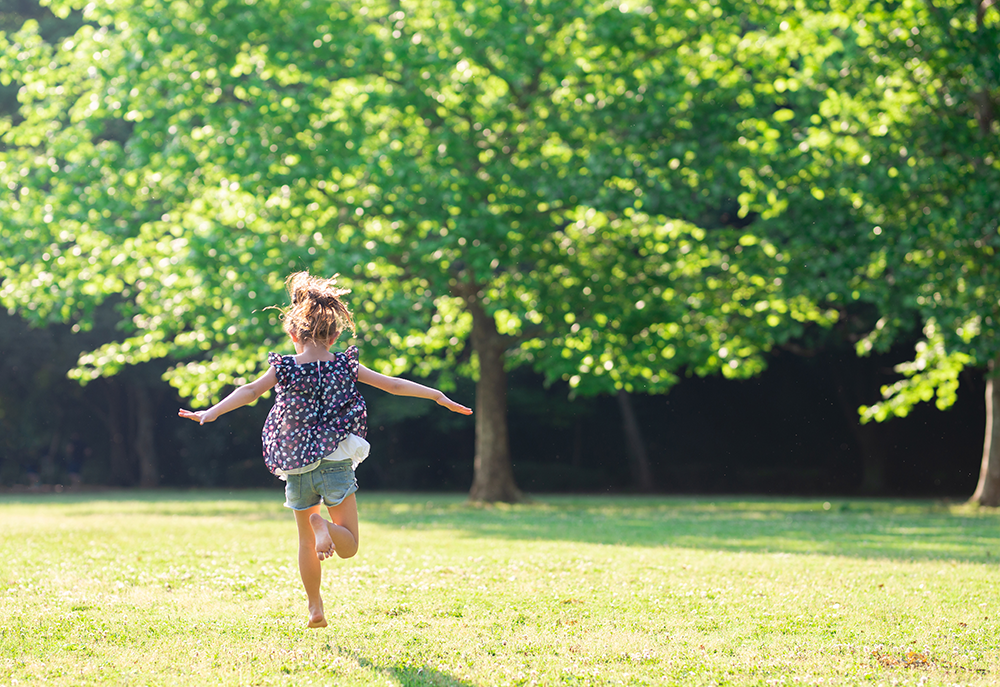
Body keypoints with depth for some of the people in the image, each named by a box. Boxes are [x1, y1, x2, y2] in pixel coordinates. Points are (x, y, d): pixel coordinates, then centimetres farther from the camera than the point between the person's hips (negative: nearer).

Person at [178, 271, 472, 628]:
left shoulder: (284, 369, -3)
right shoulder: (345, 367, -1)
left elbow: (250, 391, -15)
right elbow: (393, 385, 0)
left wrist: (212, 412, -18)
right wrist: (438, 396, 5)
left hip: (297, 466, 1)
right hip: (336, 464, -1)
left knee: (305, 541, 18)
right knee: (349, 544, 3)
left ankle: (315, 608, 20)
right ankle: (323, 526, -29)